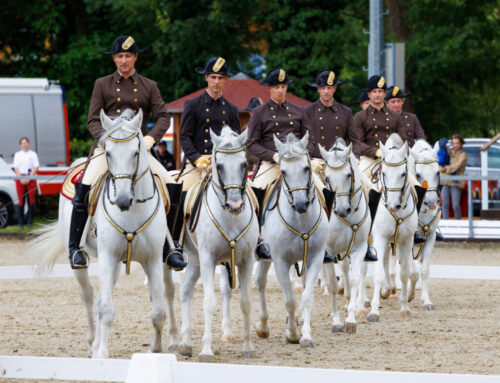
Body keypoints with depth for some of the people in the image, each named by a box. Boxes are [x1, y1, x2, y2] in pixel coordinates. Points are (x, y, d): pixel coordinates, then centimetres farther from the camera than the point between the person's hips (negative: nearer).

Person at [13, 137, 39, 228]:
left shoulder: (33, 154, 7)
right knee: (21, 200, -3)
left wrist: (28, 179, -10)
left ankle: (30, 222, 0)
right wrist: (21, 179, -8)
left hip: (31, 179, -1)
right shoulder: (17, 155, 12)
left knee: (31, 200, -4)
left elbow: (36, 168, 1)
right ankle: (20, 222, 1)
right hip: (20, 179, 1)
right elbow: (16, 168, 6)